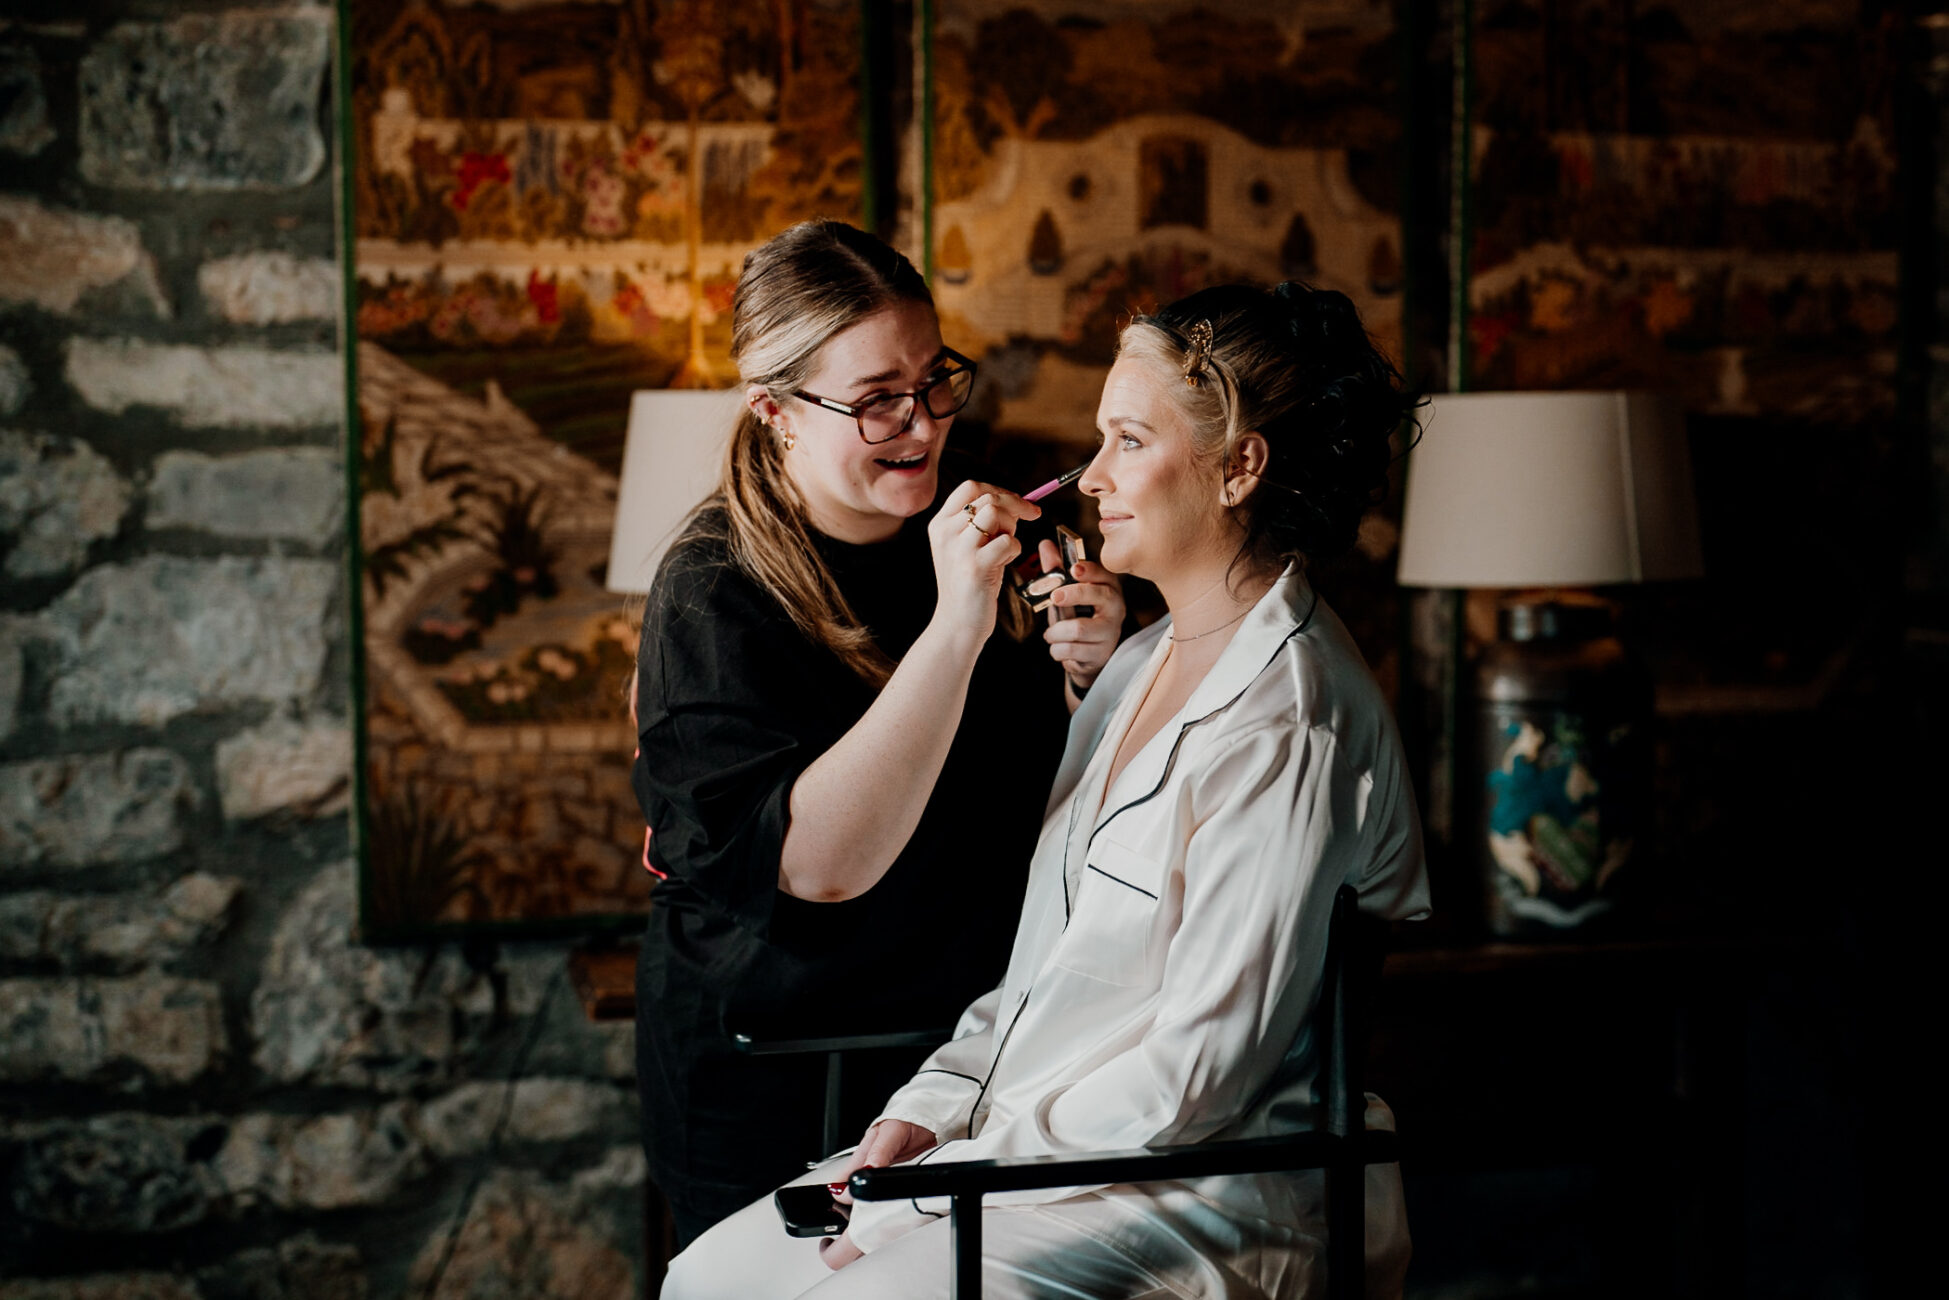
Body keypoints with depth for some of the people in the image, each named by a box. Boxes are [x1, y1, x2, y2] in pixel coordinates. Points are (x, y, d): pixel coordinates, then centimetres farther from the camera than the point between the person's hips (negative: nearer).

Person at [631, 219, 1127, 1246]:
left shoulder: (949, 536, 3)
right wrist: (955, 629, -32)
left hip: (963, 1038, 5)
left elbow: (1037, 788, 11)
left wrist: (1086, 674, -9)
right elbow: (818, 862, -28)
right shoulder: (713, 595, -15)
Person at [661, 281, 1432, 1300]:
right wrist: (929, 1109, 4)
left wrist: (944, 1181, -16)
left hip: (1209, 1204, -9)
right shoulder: (1145, 663, 12)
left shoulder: (1289, 730, -19)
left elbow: (1202, 1069, -21)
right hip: (1049, 1141, 9)